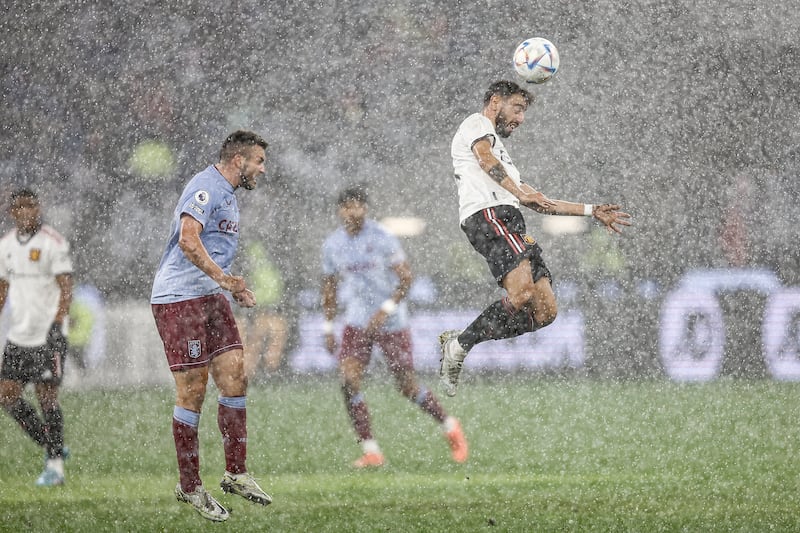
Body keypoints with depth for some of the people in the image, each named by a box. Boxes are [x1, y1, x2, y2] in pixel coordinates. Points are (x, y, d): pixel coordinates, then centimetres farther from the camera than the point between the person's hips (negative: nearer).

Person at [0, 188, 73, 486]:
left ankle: (55, 466, 2)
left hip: (47, 337, -7)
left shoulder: (53, 243, -10)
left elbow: (66, 290, -12)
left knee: (46, 397, -6)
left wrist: (57, 325, -23)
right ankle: (52, 447, 16)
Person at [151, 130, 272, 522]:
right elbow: (188, 239, -28)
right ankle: (189, 486, 1)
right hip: (178, 299, -10)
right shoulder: (206, 187, -13)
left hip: (210, 298, 10)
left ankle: (235, 473, 7)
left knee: (235, 377, 0)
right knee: (192, 391, -6)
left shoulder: (228, 195, 21)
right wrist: (221, 277, -32)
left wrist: (235, 289, 23)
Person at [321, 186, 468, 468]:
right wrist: (328, 328, 11)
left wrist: (385, 311, -22)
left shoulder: (382, 239, -13)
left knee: (408, 387, 0)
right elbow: (330, 287, 14)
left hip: (392, 323, -4)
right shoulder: (332, 245, 1)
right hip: (357, 322, 4)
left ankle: (450, 427, 27)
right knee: (348, 381, -15)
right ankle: (370, 452, -9)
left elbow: (406, 277, -11)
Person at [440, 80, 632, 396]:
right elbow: (485, 157, -10)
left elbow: (538, 202, 40)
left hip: (512, 223, 9)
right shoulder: (477, 124, 12)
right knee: (522, 293, -29)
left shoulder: (501, 156, 39)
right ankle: (460, 344, -17)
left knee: (545, 311, -5)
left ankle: (460, 342, -1)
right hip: (488, 215, -9)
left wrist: (591, 211, 38)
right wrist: (519, 192, -26)